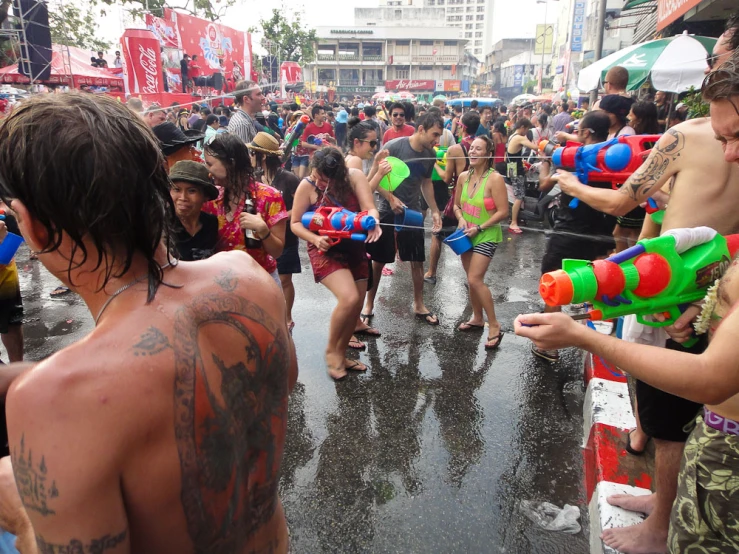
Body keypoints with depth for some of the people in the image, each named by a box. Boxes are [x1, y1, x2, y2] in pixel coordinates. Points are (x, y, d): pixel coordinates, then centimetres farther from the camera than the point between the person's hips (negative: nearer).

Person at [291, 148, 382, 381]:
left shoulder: (355, 177, -13)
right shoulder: (307, 186, -17)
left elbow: (369, 208, -19)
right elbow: (295, 223, -9)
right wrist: (316, 239, -26)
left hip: (354, 247, 5)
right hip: (325, 250, -4)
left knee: (357, 304, 8)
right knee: (349, 298, -24)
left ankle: (341, 354, 29)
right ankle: (330, 350, 1)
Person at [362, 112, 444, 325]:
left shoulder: (430, 154, -1)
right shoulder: (394, 146, -17)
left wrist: (434, 210, 8)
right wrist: (391, 198, -24)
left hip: (413, 212, 4)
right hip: (388, 211, -4)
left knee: (417, 260, 8)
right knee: (378, 260, 6)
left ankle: (419, 305, 25)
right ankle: (369, 304, 22)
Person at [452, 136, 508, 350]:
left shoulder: (495, 179, -17)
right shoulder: (463, 177, 1)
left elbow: (503, 212, -18)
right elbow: (457, 205, 12)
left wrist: (479, 228, -20)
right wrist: (461, 219, -8)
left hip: (486, 236, -6)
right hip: (467, 235, 7)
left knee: (475, 279, -15)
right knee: (472, 279, 14)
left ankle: (494, 326, -2)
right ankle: (477, 318, 32)